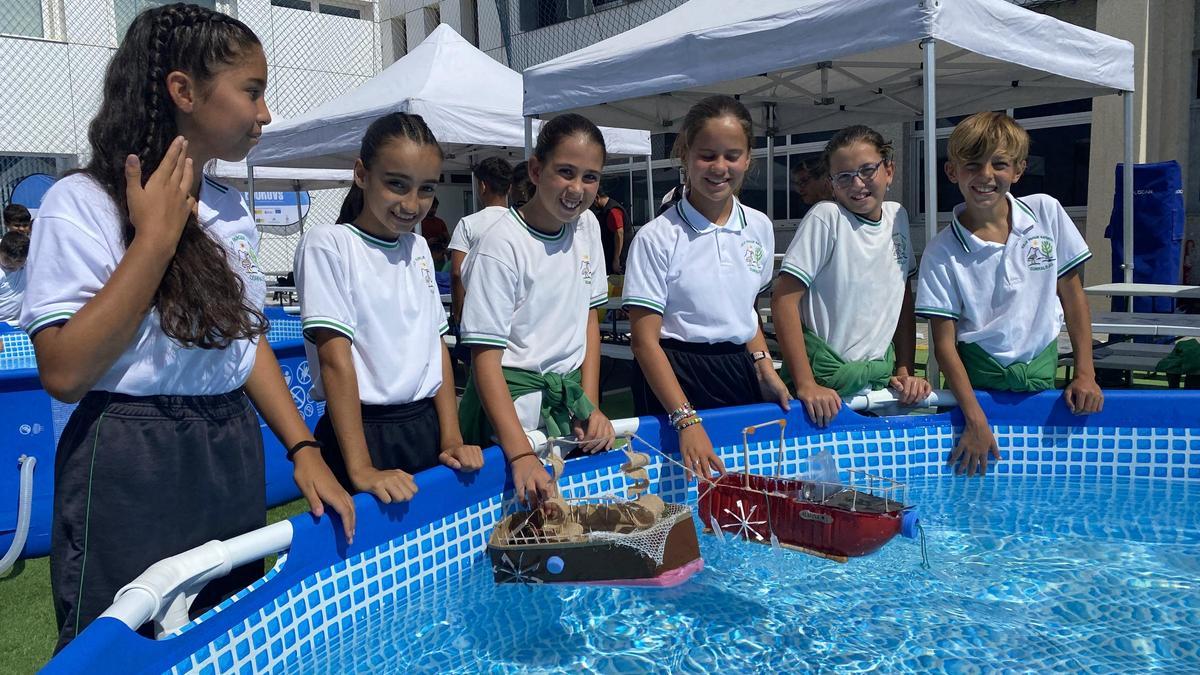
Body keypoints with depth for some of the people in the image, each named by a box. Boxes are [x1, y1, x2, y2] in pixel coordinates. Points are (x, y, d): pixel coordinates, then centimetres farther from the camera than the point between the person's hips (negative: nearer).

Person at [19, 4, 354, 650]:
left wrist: (303, 449, 2)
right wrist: (156, 236, -21)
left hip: (235, 462, 6)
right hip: (133, 470, -6)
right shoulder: (81, 204, -13)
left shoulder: (232, 209, 6)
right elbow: (64, 371, -21)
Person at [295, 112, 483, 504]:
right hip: (364, 433, -6)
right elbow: (335, 358, -16)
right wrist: (361, 468, -22)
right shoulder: (329, 245, -9)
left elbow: (437, 346, 9)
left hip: (426, 430, 6)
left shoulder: (418, 248, 10)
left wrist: (451, 438, -1)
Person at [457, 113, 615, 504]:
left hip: (571, 395, 6)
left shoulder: (587, 226, 4)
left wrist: (591, 406, 1)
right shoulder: (502, 245, -17)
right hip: (513, 400, -6)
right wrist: (521, 454, -27)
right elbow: (485, 355, -19)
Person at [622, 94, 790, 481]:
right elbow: (645, 341, -16)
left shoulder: (760, 227, 5)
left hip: (741, 373, 5)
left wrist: (763, 366, 5)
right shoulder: (657, 238, -12)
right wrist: (686, 420, -24)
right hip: (675, 377, -5)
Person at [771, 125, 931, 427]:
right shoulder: (826, 218, -13)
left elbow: (904, 301, 12)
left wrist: (905, 372, 6)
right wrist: (806, 384, -21)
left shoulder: (897, 216, 5)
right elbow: (784, 299, -18)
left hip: (881, 379, 5)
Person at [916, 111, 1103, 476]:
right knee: (978, 482, -3)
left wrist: (1085, 373, 1)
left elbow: (1072, 295, 5)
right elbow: (944, 343, -10)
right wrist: (976, 420, -15)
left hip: (1041, 372, 3)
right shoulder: (941, 252, -11)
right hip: (979, 377, -2)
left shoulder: (1047, 213, -2)